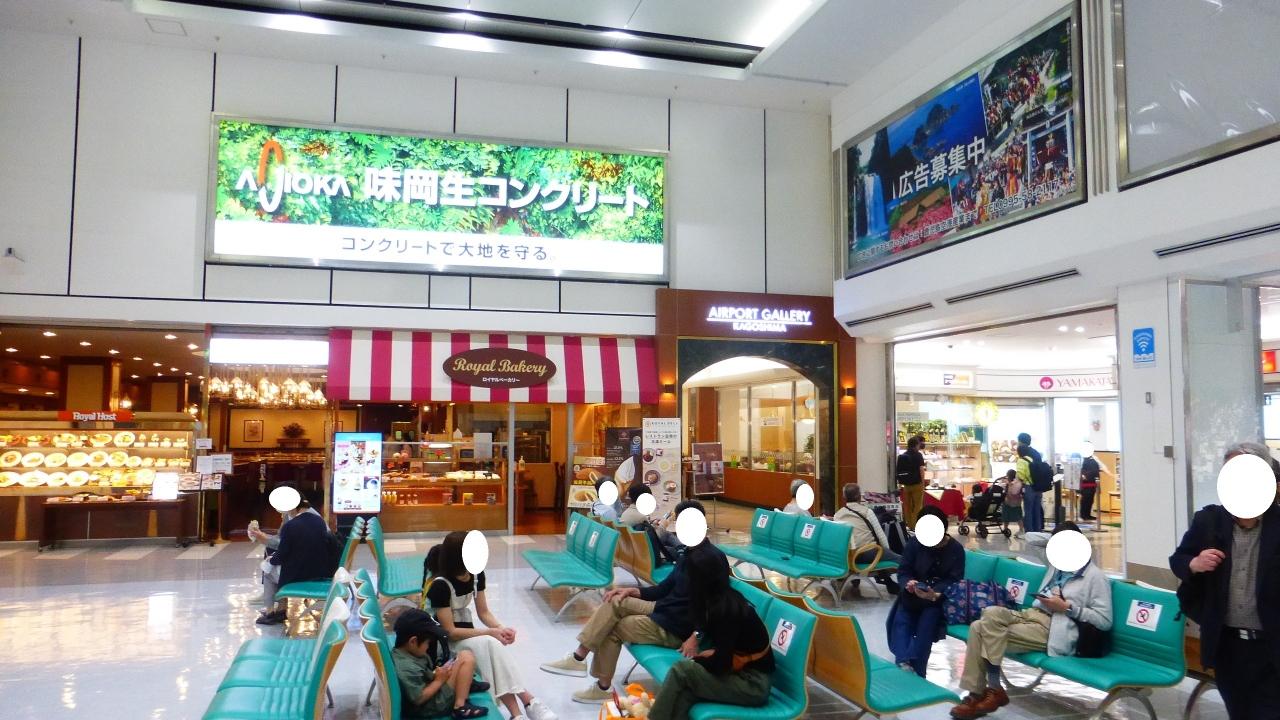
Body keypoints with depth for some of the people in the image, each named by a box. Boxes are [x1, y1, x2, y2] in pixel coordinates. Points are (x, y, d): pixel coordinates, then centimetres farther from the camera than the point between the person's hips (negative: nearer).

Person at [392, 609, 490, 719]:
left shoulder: (398, 652, -1)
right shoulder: (408, 668, -30)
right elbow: (419, 699, -27)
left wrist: (435, 674, 2)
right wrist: (439, 681, -17)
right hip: (430, 707, -10)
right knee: (467, 657, -17)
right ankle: (460, 706, -15)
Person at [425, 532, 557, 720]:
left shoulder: (477, 574, -3)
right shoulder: (440, 585, -23)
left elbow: (483, 613, 5)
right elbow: (450, 632, -20)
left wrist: (500, 628, -16)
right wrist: (490, 632, -23)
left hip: (468, 637, 5)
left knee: (492, 646, -31)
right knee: (489, 644, -33)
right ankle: (527, 701, -33)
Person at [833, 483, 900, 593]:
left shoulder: (837, 515, 6)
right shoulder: (866, 511, -3)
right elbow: (881, 535, -1)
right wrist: (887, 551, 15)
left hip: (848, 556, 6)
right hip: (868, 554, -6)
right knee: (901, 560, 6)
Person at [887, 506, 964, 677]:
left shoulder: (955, 549, -4)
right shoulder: (914, 543, 0)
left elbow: (955, 581, -11)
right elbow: (903, 571, -2)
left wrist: (935, 593, -31)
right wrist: (908, 583, -27)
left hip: (938, 597, -3)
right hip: (912, 594, 3)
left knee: (926, 624, -29)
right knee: (901, 622, -23)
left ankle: (915, 671, -31)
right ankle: (903, 662, -35)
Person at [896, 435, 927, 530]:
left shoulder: (902, 456, 6)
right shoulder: (918, 455, -8)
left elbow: (898, 471, 7)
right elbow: (921, 470, -14)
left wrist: (900, 483, 14)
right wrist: (923, 483, -7)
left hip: (906, 485, 5)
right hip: (917, 484, -5)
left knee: (907, 506, 11)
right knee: (917, 506, 1)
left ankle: (909, 526, 17)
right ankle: (915, 526, -1)